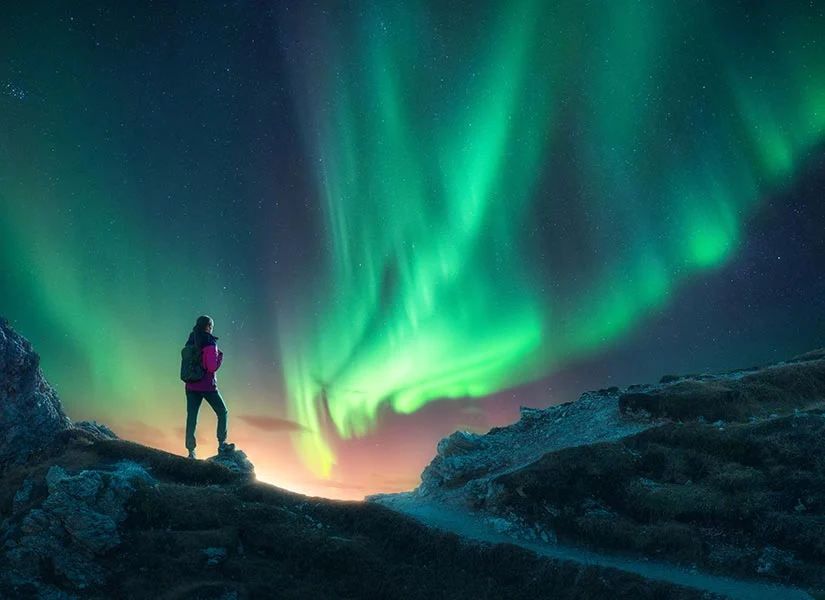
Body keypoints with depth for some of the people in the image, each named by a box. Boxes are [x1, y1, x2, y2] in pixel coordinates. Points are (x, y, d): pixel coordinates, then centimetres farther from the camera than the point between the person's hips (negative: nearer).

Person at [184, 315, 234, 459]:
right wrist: (220, 355, -2)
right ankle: (222, 444, 15)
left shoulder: (190, 343, 5)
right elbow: (213, 367, -19)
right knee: (223, 412, 13)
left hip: (191, 386, 5)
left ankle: (191, 451, 5)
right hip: (207, 386, -5)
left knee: (191, 417, 6)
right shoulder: (210, 344, -14)